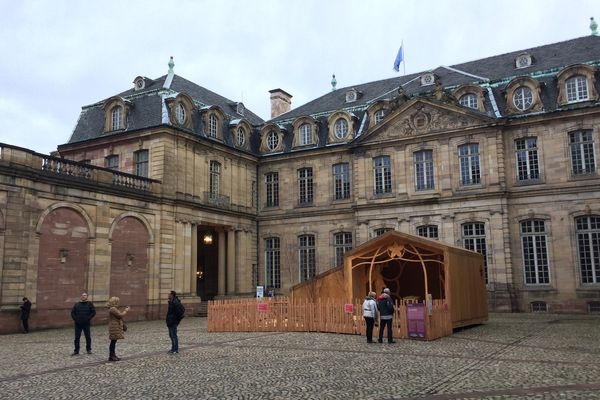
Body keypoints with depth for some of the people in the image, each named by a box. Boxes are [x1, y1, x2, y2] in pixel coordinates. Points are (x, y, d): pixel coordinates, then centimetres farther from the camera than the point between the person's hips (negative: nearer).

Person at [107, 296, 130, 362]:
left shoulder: (114, 309, 17)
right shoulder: (112, 309, -16)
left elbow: (119, 315, 21)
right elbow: (120, 315, -19)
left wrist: (125, 310, 14)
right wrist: (126, 310, -8)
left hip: (116, 327, 11)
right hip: (114, 328, -11)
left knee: (114, 342, 12)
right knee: (113, 341, -7)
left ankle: (113, 355, 17)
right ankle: (111, 357, -3)